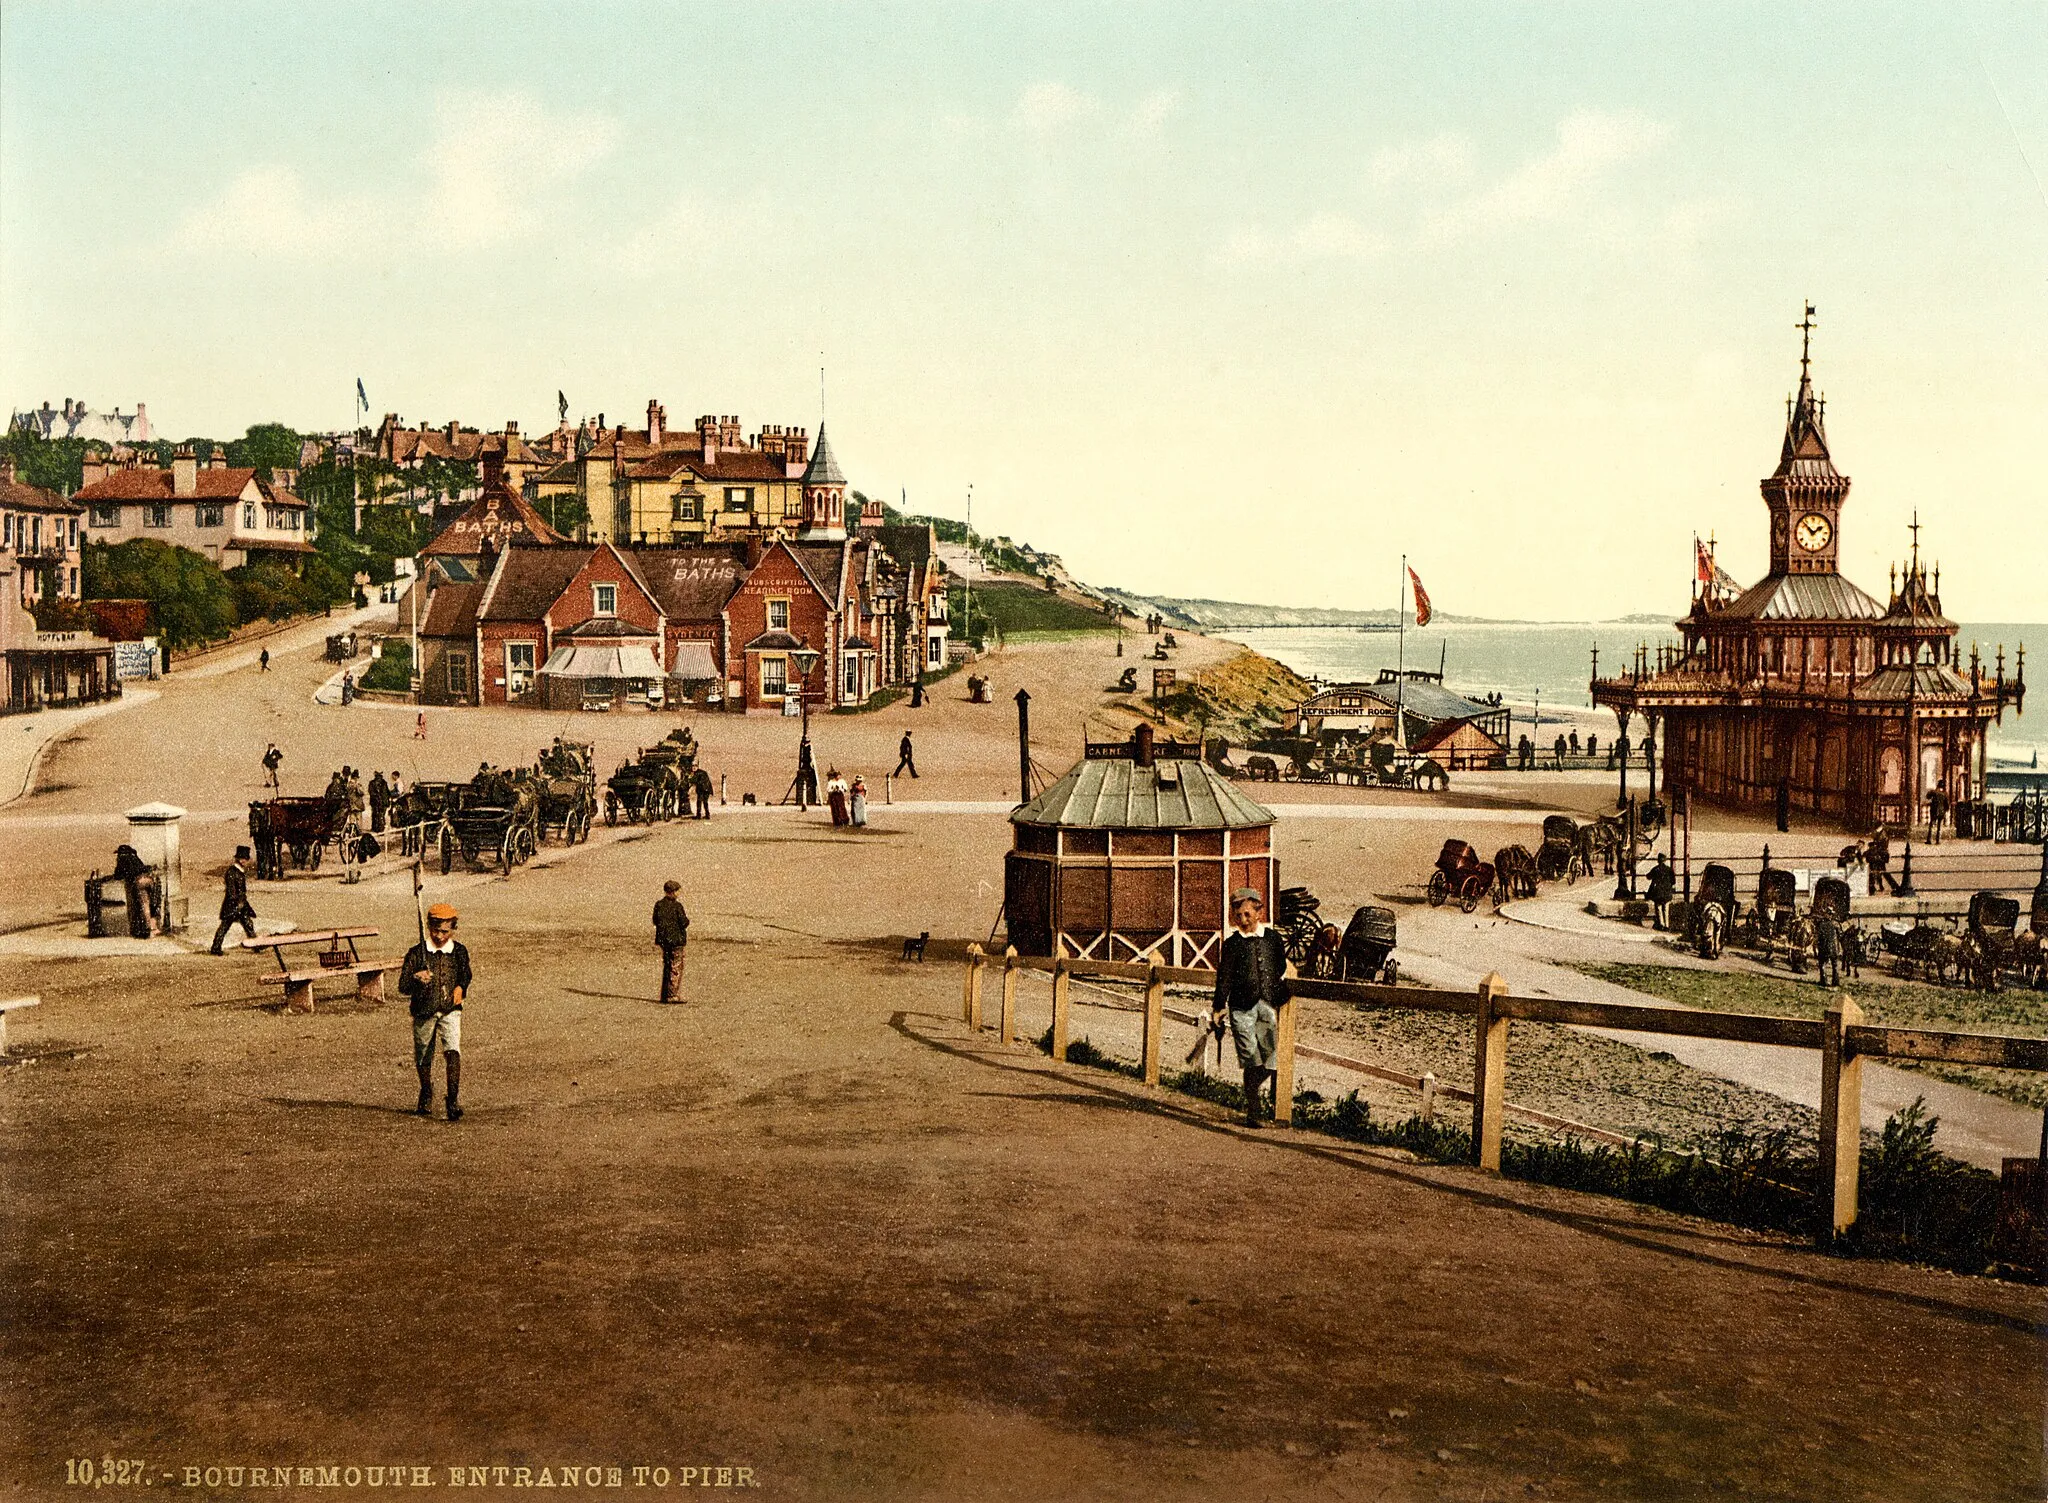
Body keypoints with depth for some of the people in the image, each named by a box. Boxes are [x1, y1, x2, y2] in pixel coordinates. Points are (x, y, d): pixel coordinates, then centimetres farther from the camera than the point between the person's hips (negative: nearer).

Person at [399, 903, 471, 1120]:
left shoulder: (460, 952, 1)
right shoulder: (416, 953, -7)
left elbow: (465, 976, 20)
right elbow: (403, 986, -10)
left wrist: (461, 989, 0)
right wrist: (416, 979, -30)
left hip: (450, 1011, 0)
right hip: (424, 1012, 0)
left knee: (453, 1051, -21)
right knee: (423, 1059, 14)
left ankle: (454, 1100, -18)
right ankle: (426, 1097, 40)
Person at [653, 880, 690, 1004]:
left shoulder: (658, 904, 3)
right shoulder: (677, 906, -16)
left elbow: (655, 921, 10)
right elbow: (683, 922, -15)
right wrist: (687, 919, 5)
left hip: (663, 939, 6)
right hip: (676, 939, -6)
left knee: (667, 967, 15)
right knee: (676, 968, 1)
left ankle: (665, 995, 18)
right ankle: (673, 995, -1)